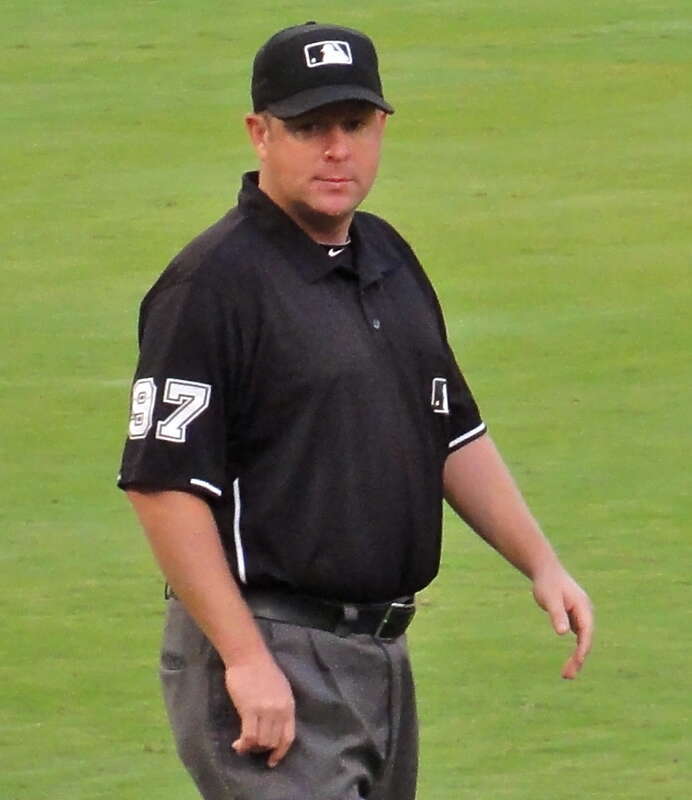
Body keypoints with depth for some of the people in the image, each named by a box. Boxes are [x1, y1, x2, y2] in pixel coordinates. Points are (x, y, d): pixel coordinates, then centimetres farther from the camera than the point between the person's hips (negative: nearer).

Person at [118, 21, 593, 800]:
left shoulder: (388, 259, 14)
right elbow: (164, 484, -17)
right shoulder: (214, 282, -12)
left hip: (382, 645, 9)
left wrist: (541, 563, 13)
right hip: (271, 655, -9)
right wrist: (245, 660, -21)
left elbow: (455, 434, 23)